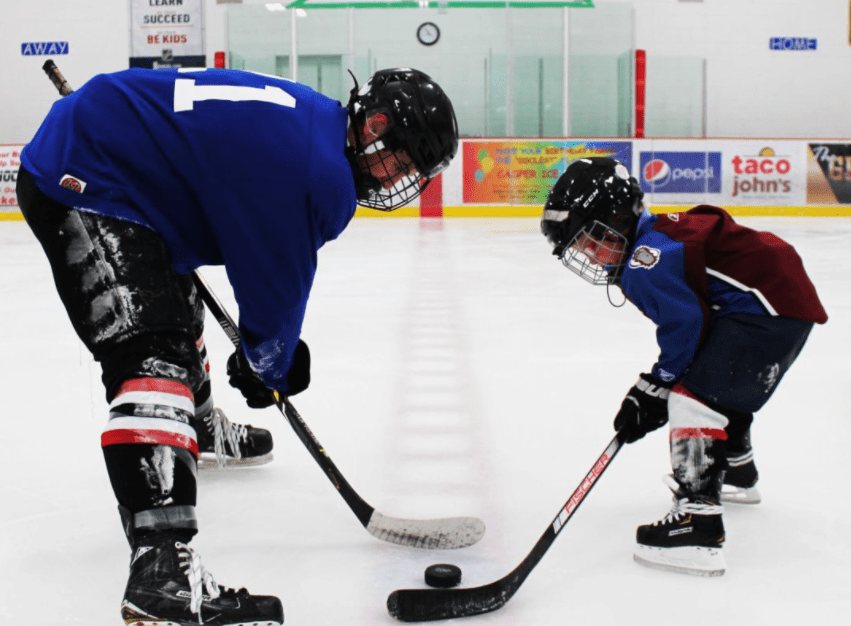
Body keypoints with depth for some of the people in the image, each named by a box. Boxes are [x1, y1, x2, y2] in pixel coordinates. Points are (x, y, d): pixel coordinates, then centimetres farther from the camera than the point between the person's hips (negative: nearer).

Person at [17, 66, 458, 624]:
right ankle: (162, 566, -36)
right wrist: (270, 369, 8)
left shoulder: (311, 118, 9)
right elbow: (277, 281, -11)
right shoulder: (323, 173, -22)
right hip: (80, 187, -12)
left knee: (176, 310, 30)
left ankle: (197, 432, 58)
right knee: (155, 359, -24)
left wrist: (273, 351, 22)